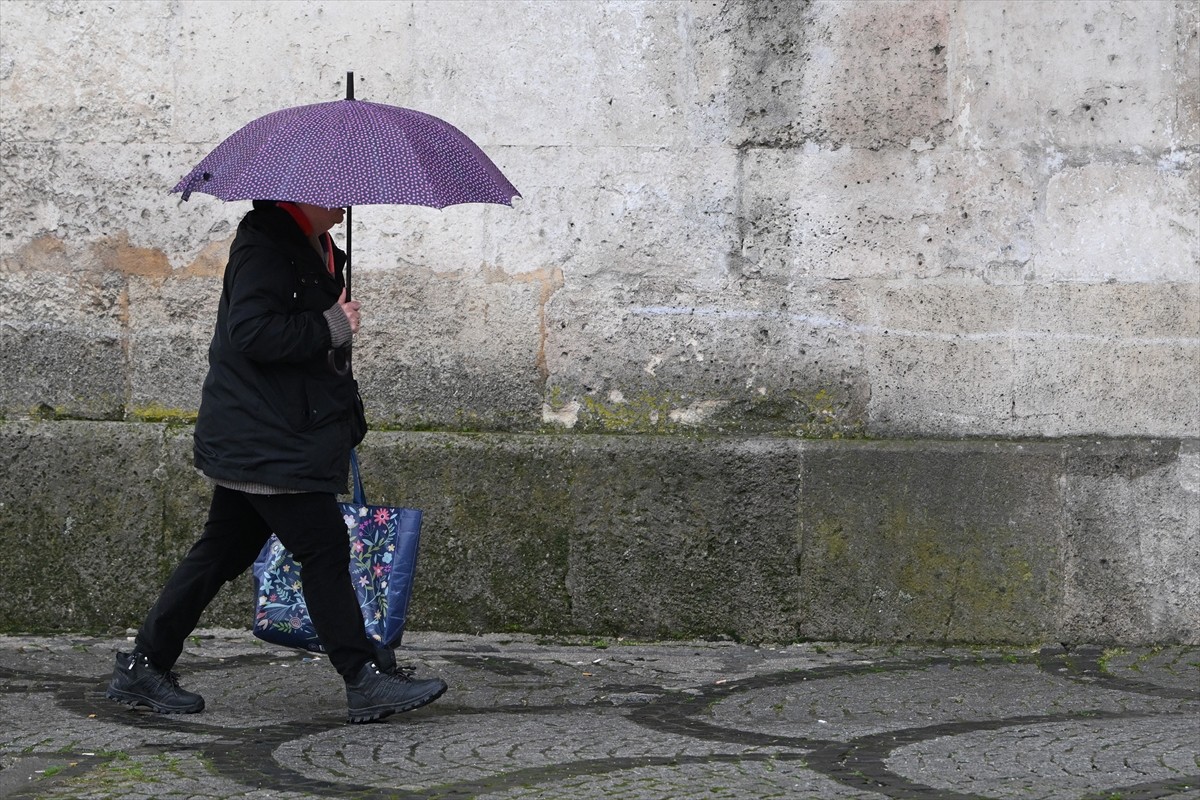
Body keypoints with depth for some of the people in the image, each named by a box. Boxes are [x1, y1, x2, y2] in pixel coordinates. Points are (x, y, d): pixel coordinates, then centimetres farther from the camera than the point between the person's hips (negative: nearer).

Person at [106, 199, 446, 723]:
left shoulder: (314, 248, 17)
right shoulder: (264, 244, -15)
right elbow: (250, 331, -25)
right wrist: (330, 328, -21)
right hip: (267, 441, -10)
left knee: (224, 551, 12)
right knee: (324, 549, -6)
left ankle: (142, 669, 18)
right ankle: (365, 682, 0)